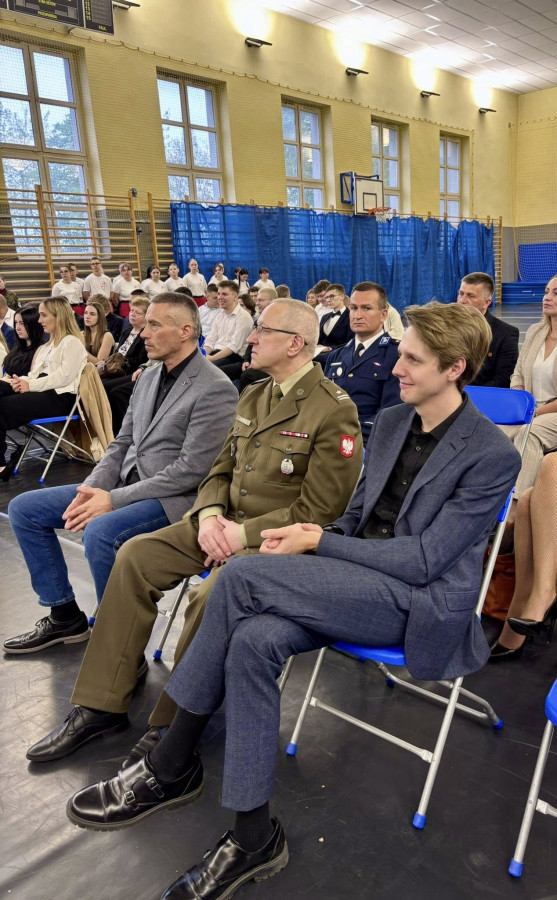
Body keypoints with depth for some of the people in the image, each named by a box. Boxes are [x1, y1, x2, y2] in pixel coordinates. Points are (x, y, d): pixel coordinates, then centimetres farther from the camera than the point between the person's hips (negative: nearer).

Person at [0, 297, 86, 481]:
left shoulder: (72, 342, -4)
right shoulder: (50, 343, 25)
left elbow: (64, 376, -15)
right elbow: (38, 373, 20)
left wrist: (30, 385, -17)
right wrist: (23, 381, -4)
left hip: (58, 396, -9)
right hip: (42, 390, 9)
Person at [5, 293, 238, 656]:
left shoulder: (215, 389, -14)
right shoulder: (149, 378, 12)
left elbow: (192, 470, -20)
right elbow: (123, 444, 15)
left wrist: (114, 500, -19)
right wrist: (93, 487, -4)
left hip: (173, 498, -9)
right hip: (126, 485, 9)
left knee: (100, 532, -36)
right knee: (24, 508, 5)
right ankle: (65, 615, 15)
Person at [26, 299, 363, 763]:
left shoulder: (335, 411, -13)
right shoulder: (253, 396, 13)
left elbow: (318, 511, -16)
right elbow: (221, 470, 15)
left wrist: (244, 534, -18)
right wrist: (209, 515, -6)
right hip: (227, 523, 8)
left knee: (211, 594, -31)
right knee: (135, 556, -7)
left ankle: (171, 730, -8)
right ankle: (102, 705, 2)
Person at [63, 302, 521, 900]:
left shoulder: (492, 455, -12)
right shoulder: (390, 422, 10)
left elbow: (424, 558, -16)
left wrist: (320, 543, -12)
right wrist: (313, 537, -5)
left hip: (423, 604, -6)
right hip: (362, 585, 7)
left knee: (243, 575, -24)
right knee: (254, 641, -25)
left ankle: (170, 766, -6)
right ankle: (252, 839, -6)